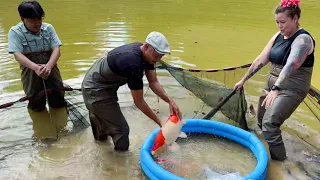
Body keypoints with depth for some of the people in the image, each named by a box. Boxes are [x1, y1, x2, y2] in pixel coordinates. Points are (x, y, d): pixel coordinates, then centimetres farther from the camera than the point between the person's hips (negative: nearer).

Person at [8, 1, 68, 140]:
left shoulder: (48, 28, -2)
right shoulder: (15, 32, -8)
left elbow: (56, 50, -10)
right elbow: (18, 55, -19)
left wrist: (48, 66, -30)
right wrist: (36, 67, -36)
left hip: (51, 69, 2)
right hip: (31, 73, -2)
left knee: (58, 99, 7)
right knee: (36, 103, 8)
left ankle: (61, 130, 29)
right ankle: (43, 134, 27)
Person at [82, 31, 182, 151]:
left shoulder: (145, 54, -9)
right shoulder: (133, 64, -36)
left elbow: (153, 82, -4)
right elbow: (139, 102, -28)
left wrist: (170, 101, -17)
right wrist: (160, 122, -20)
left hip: (97, 85, 10)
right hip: (95, 90, -10)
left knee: (102, 114, 34)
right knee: (121, 129, -7)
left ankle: (101, 137, 62)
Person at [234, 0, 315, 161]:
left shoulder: (302, 39, -18)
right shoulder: (278, 36, 5)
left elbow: (290, 66, -33)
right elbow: (261, 60, 7)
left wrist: (275, 89, -45)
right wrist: (243, 80, 9)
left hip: (291, 89, -8)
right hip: (272, 84, 8)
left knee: (270, 123, -18)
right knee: (261, 121, 16)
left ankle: (279, 161, -2)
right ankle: (267, 150, 36)